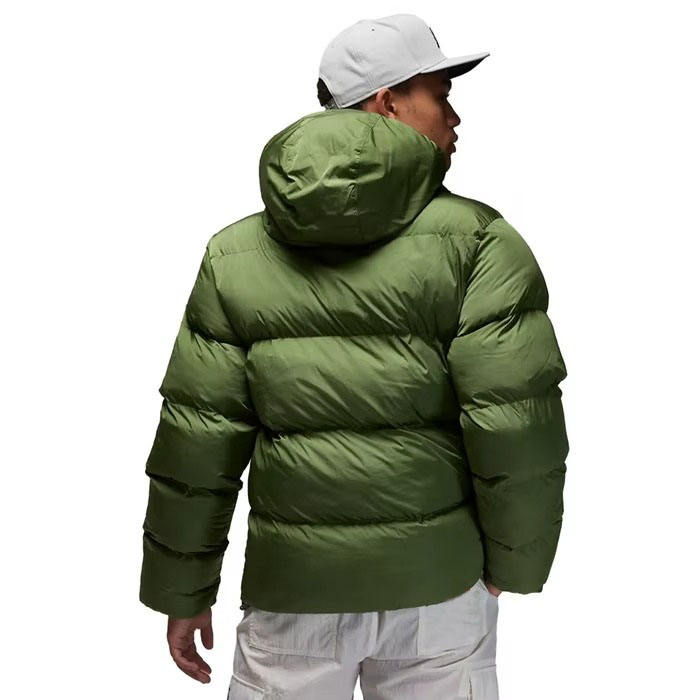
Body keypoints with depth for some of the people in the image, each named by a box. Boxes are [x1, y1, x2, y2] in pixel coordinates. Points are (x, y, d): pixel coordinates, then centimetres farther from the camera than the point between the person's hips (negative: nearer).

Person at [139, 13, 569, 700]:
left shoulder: (235, 255, -2)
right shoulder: (477, 240, -10)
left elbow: (196, 444, -3)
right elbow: (517, 425, -15)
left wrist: (181, 591, 9)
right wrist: (513, 561, 2)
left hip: (295, 588, 2)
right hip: (436, 582, -1)